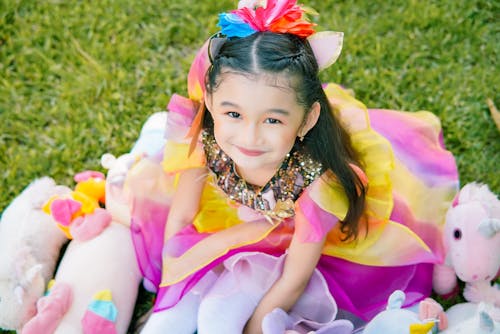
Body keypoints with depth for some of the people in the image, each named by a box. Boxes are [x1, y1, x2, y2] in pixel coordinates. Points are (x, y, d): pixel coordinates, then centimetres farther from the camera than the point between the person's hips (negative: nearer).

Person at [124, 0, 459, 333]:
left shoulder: (320, 179, -38)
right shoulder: (203, 139, -31)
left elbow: (294, 280, -25)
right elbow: (179, 219, -14)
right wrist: (168, 290, -11)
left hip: (293, 246, -3)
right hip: (229, 230, 3)